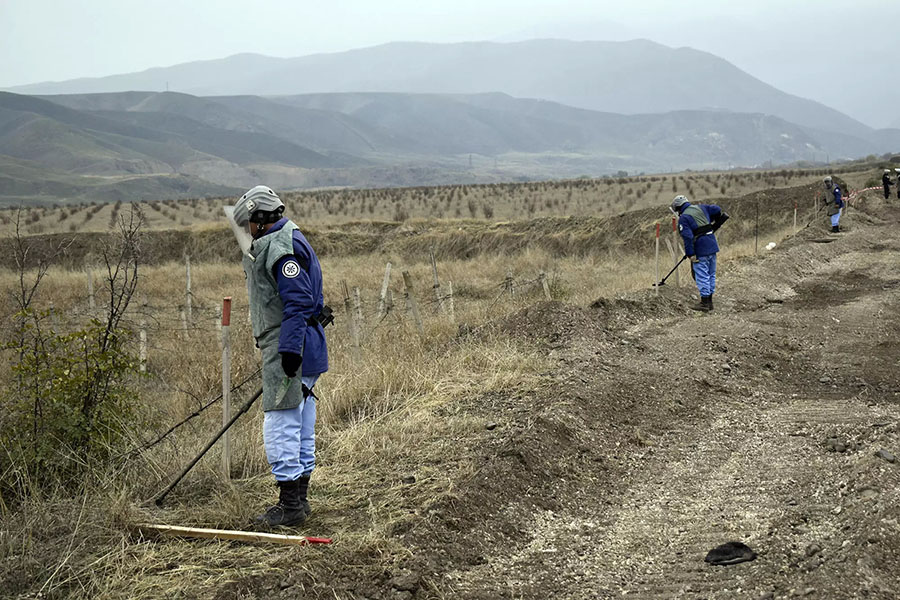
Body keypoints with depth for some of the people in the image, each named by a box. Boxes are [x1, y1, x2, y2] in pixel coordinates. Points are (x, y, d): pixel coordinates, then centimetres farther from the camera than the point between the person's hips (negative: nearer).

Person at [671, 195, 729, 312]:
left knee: (702, 276, -2)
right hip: (712, 246, 7)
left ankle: (704, 303, 0)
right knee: (711, 275, 14)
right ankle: (709, 302, 21)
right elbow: (717, 210, 13)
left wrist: (690, 254, -15)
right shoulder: (701, 208, 11)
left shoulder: (683, 218, -9)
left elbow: (687, 237, -17)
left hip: (700, 250, -7)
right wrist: (714, 225, 27)